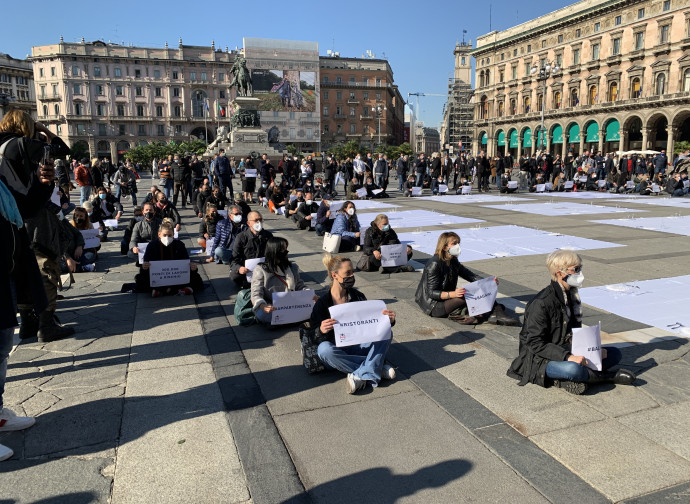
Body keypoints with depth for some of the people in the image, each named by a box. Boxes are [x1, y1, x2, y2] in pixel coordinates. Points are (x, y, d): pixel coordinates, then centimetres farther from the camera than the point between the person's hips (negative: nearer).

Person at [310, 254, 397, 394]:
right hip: (338, 350, -2)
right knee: (324, 349, -36)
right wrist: (322, 331, -33)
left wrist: (388, 320, -19)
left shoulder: (357, 296, 6)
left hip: (358, 347, 3)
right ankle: (378, 367, -26)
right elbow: (316, 335, -8)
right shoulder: (323, 303, -4)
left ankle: (361, 375, -32)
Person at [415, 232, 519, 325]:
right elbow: (432, 293, -23)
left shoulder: (453, 262, 8)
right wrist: (452, 294, -39)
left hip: (448, 298, 9)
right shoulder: (434, 264, -19)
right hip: (433, 305, -9)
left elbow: (470, 276, 9)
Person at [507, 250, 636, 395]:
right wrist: (567, 357, -30)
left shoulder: (572, 295, 9)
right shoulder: (541, 303, -20)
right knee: (573, 369, -38)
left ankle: (567, 379, -16)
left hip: (568, 352, 9)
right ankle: (609, 376, -8)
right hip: (541, 359, -9)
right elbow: (535, 344, -21)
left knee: (615, 353, 1)